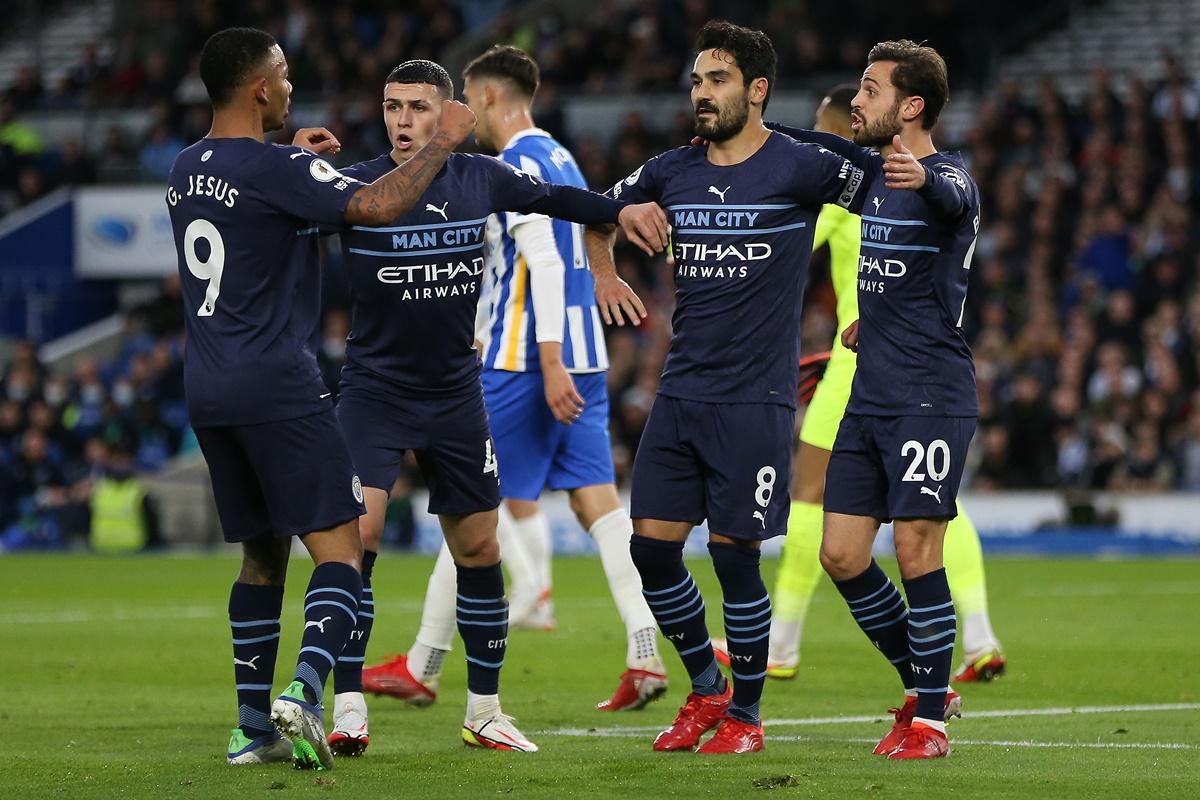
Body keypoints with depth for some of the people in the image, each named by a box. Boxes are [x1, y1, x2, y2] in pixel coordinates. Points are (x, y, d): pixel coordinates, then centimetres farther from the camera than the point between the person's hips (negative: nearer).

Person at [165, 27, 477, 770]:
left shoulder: (186, 171, 12)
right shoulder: (275, 170, -13)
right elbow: (377, 206, -21)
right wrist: (444, 141, -9)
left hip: (208, 388, 8)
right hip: (277, 385, -8)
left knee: (263, 551, 16)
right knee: (340, 545, -6)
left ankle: (254, 723, 12)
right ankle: (303, 690, -25)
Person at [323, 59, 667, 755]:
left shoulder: (481, 179, 1)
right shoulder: (355, 187, -11)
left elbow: (551, 198, 19)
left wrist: (620, 210, 8)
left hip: (456, 396, 4)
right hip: (374, 390, -4)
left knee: (479, 548, 8)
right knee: (357, 533, -19)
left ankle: (485, 710, 21)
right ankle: (349, 708, -15)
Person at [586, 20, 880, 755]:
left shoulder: (799, 169, -8)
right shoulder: (672, 173, 8)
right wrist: (605, 273, 15)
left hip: (756, 398, -5)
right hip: (681, 392, 5)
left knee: (734, 555, -4)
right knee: (652, 547, 2)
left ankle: (745, 715, 12)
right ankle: (707, 688, 21)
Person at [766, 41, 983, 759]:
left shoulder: (946, 174, -12)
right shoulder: (874, 170, 12)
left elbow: (955, 199, -37)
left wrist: (926, 180, -58)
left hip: (932, 398, -8)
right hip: (870, 398, 8)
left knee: (917, 552, -9)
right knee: (841, 555, 5)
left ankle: (930, 721, 1)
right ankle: (927, 688, 20)